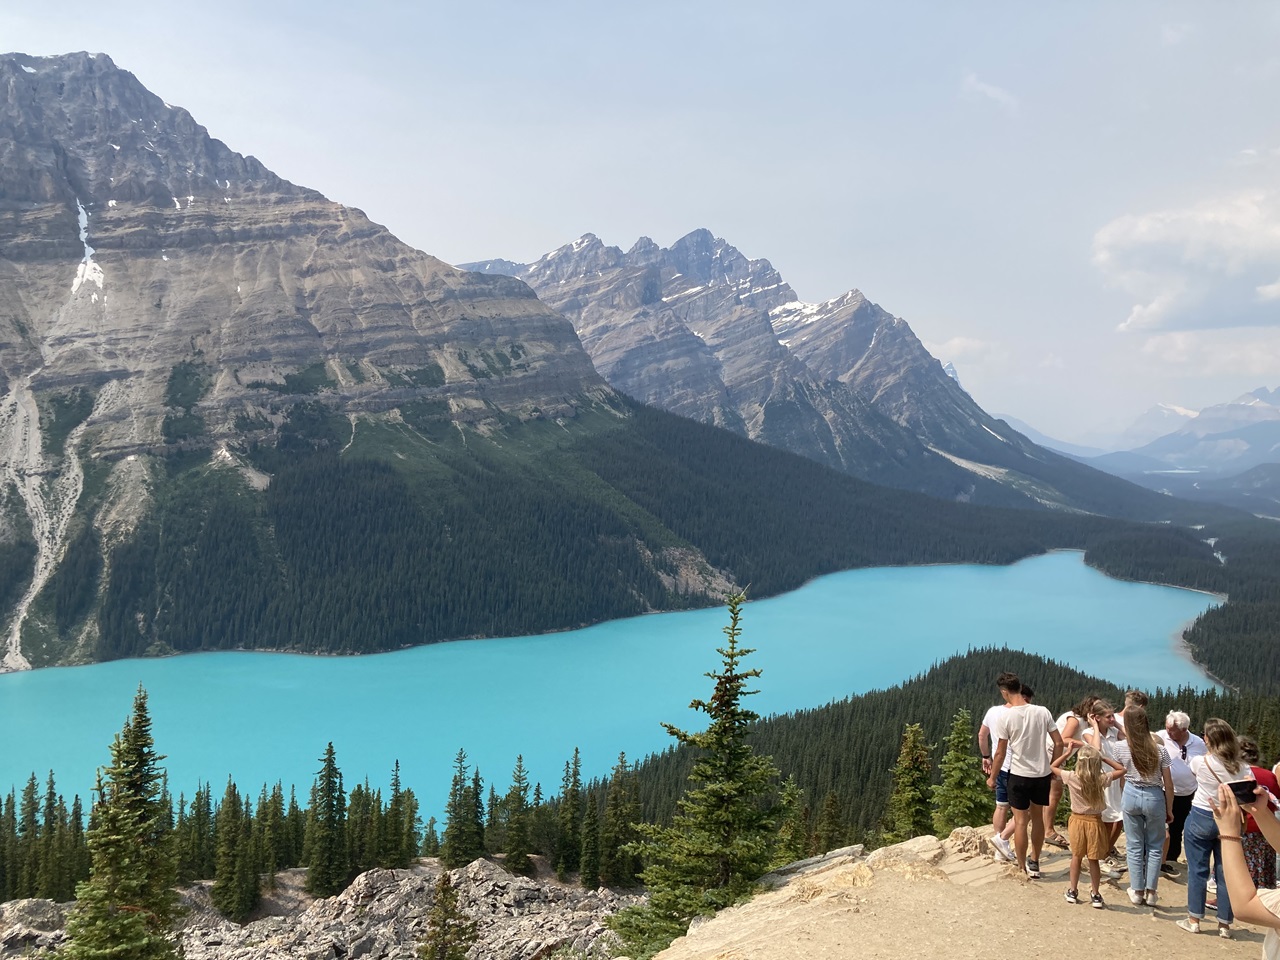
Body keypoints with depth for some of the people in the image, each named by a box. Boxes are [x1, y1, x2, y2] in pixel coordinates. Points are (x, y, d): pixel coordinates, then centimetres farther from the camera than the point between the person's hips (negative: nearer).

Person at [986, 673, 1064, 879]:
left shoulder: (1006, 717, -13)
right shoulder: (1042, 712, -4)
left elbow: (1000, 752, -8)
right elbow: (1059, 743, -1)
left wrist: (992, 777, 4)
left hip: (1019, 775, -4)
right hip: (1042, 774, 4)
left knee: (1020, 821, 6)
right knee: (1037, 817, 19)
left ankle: (1022, 867, 13)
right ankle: (1034, 863, 29)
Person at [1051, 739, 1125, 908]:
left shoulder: (1072, 777, -15)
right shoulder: (1102, 779, -15)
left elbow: (1053, 766, 3)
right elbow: (1121, 770, 2)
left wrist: (1068, 752, 1)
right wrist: (1103, 758, -1)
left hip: (1077, 820, 1)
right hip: (1095, 821, -1)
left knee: (1076, 857, 16)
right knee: (1094, 860, 9)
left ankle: (1072, 892, 23)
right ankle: (1096, 895, 17)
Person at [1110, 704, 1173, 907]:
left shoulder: (1121, 747, -12)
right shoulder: (1158, 749, -13)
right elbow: (1168, 784, -6)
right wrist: (1169, 809, 5)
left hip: (1131, 795, 1)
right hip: (1154, 798, -1)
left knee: (1134, 845, 12)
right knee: (1155, 846, 14)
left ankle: (1137, 891, 18)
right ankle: (1151, 892, 16)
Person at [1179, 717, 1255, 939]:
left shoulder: (1199, 762, -11)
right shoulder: (1243, 768, -7)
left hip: (1201, 819, -2)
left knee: (1197, 870, 6)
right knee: (1225, 873, 9)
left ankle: (1194, 920, 12)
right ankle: (1224, 925, 15)